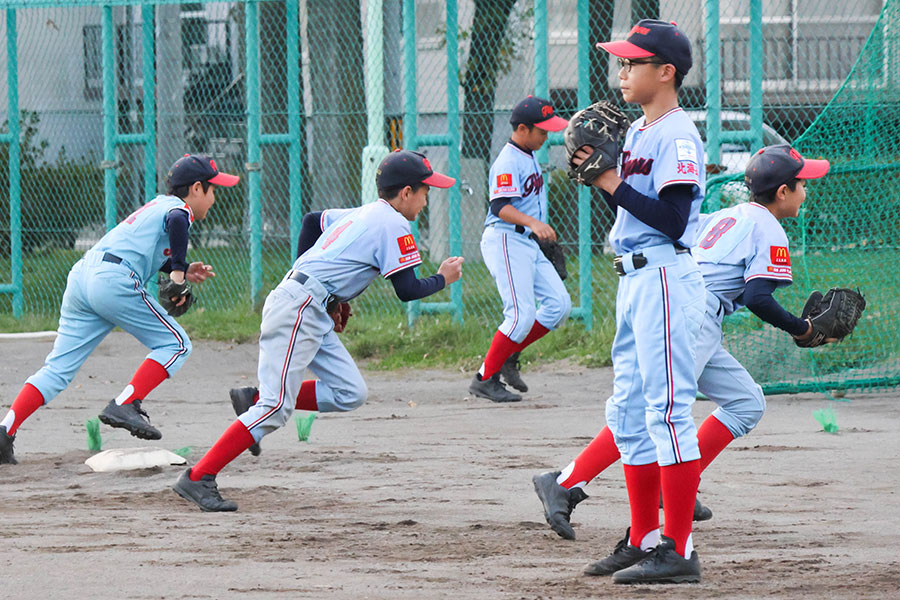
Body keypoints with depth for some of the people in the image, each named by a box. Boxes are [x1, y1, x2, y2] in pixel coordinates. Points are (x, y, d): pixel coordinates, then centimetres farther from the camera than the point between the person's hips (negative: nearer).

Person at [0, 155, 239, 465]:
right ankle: (125, 405, -11)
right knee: (176, 344, 3)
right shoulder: (178, 207, 5)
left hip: (81, 276, 9)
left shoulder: (157, 205, 31)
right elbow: (177, 222, -20)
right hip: (113, 280, -9)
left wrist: (182, 270, 30)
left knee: (58, 367, 7)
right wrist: (178, 271, -12)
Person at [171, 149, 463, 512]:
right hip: (300, 306, -10)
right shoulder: (393, 225, -6)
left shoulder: (359, 214, 21)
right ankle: (198, 478, -18)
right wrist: (442, 280, 11)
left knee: (350, 394, 5)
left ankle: (257, 400, 3)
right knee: (277, 407, -15)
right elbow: (407, 290, -7)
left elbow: (312, 220, 34)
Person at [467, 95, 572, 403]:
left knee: (559, 304, 3)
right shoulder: (508, 161, -15)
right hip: (505, 240, -10)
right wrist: (532, 223, -41)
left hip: (529, 245, 10)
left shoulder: (529, 156, 15)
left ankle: (508, 358, 12)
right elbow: (500, 206, -27)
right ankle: (485, 378, -8)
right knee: (521, 314, -16)